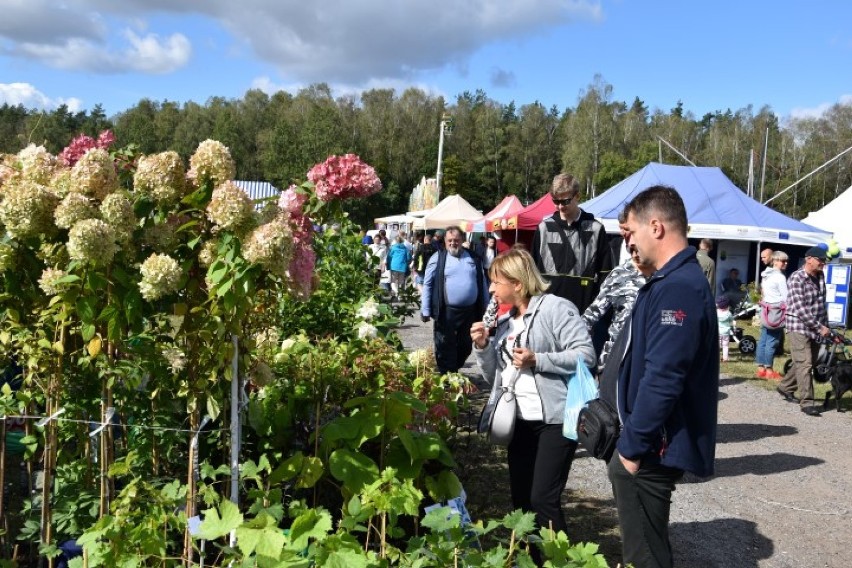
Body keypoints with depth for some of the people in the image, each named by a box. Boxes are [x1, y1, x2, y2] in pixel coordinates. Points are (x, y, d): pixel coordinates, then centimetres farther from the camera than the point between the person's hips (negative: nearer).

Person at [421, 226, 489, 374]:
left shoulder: (474, 258, 8)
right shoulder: (438, 258, -2)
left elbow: (482, 284, 14)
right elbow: (427, 284, -2)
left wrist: (486, 308, 12)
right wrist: (425, 310, -6)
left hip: (470, 311, 4)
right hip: (446, 311, -4)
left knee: (465, 346, 14)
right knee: (445, 347, 2)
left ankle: (454, 372, 33)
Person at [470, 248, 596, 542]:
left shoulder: (555, 308, -9)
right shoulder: (505, 322, 14)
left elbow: (585, 354, -17)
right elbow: (495, 377, 17)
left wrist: (537, 360, -22)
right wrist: (483, 346, 0)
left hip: (555, 419, -8)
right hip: (520, 421, 8)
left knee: (543, 500, -8)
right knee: (521, 500, 12)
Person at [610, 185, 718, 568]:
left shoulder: (678, 289, -23)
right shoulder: (673, 280, 12)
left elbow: (662, 380, -28)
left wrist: (633, 445, -19)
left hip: (651, 450, -10)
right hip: (647, 440, 10)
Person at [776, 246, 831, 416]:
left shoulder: (820, 277, 8)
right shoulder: (797, 278, -16)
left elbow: (821, 303, 16)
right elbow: (800, 309, -22)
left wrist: (825, 325, 11)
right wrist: (820, 327, -22)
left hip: (816, 327, 8)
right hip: (799, 326, -7)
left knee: (806, 362, 13)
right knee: (805, 363, -10)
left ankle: (785, 387, 32)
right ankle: (806, 402, -7)